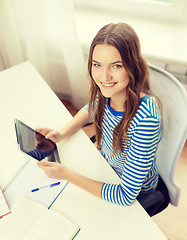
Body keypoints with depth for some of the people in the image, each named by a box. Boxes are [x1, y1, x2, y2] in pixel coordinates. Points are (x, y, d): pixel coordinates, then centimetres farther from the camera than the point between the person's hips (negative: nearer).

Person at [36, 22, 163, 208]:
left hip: (137, 196, -5)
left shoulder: (146, 118, -39)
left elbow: (126, 196, -32)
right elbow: (92, 109, 7)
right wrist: (62, 134, -11)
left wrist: (65, 174, -30)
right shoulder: (108, 91, -20)